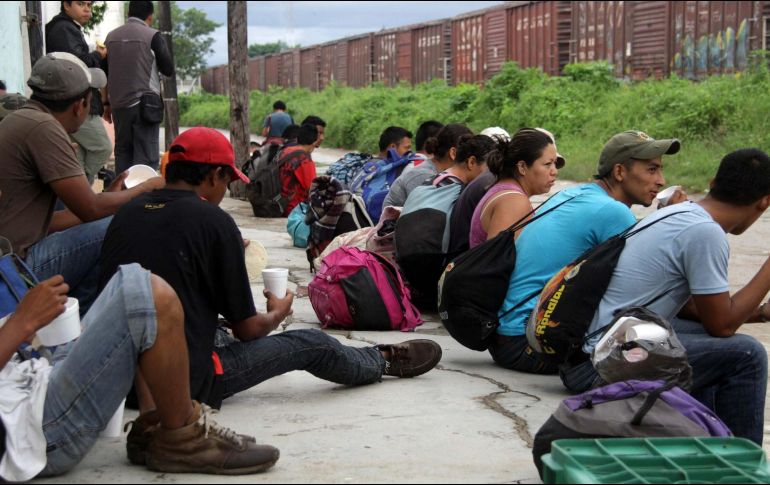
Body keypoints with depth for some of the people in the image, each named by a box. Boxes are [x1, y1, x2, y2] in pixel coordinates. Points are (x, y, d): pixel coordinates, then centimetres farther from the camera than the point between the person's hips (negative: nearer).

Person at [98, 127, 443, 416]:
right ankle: (386, 361, 39)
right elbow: (246, 328, -6)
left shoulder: (125, 216, 6)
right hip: (185, 382, -6)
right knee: (311, 344, 13)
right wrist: (277, 313, 17)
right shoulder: (213, 221, -12)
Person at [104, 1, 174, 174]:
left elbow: (104, 73, 15)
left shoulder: (111, 36, 10)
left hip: (119, 104, 5)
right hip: (145, 104, -5)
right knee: (146, 156, -5)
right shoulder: (153, 36, -6)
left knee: (122, 152, 13)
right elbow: (168, 69, -2)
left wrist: (107, 103, 22)